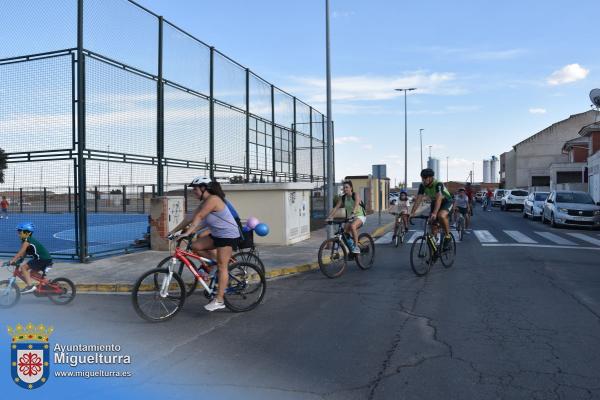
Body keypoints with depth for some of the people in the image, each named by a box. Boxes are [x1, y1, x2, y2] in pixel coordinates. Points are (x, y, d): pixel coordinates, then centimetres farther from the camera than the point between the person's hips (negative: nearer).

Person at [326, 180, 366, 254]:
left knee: (352, 226, -35)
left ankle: (356, 247, -28)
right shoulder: (342, 198, 1)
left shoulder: (355, 195, -14)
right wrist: (329, 217, -22)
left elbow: (356, 205, -33)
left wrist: (352, 213, -51)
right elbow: (336, 208, -7)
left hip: (360, 216, -6)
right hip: (349, 218, 6)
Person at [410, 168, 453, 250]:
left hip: (446, 201, -6)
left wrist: (434, 213, -57)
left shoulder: (438, 184, -33)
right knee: (432, 222, -1)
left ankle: (448, 237, -15)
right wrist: (412, 213, -31)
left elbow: (439, 199, -45)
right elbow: (418, 199, -20)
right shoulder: (422, 186, -16)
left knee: (441, 216, -34)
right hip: (434, 202, 6)